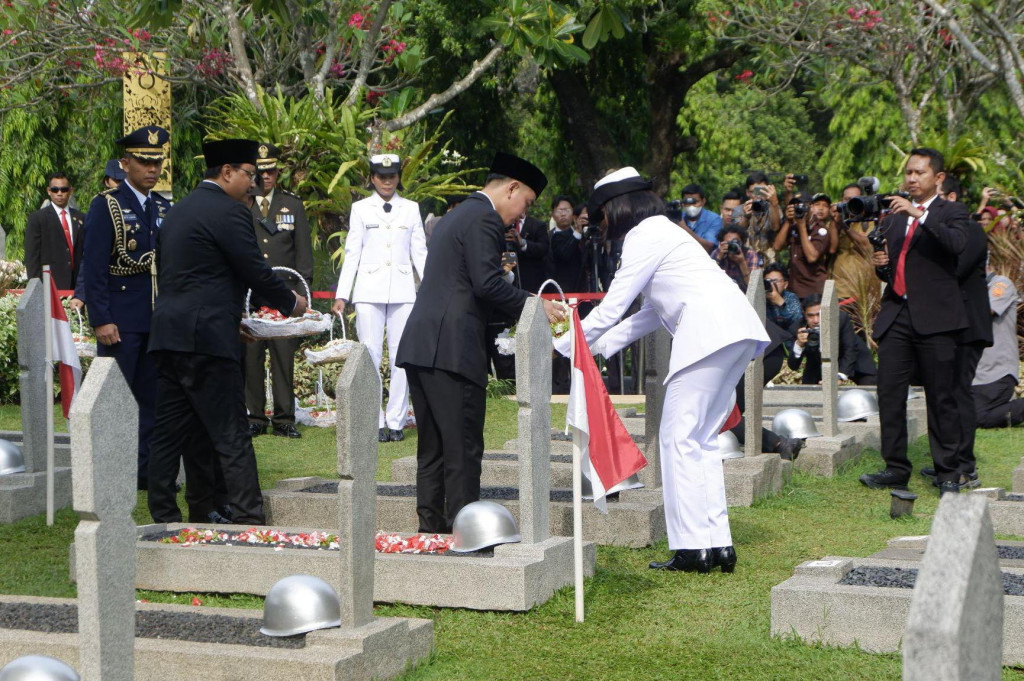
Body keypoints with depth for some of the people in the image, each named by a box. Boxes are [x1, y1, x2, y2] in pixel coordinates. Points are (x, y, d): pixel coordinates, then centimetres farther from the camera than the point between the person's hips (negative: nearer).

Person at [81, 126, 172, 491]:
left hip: (159, 320, 6)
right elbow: (93, 268, -9)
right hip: (121, 321, -6)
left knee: (154, 397, 7)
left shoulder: (165, 208, 13)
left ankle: (148, 470, 14)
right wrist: (101, 321, -15)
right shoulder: (105, 206, -5)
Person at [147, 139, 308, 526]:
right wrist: (291, 303, 8)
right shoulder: (228, 211, -9)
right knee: (231, 435, -6)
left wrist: (232, 319, 25)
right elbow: (256, 272, -10)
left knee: (170, 432, 10)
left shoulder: (180, 210, 20)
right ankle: (249, 519, -5)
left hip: (169, 334, 9)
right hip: (205, 337, -9)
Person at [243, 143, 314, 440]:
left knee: (284, 357, -1)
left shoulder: (293, 204, 13)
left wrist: (302, 290, 2)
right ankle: (254, 418, 5)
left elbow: (304, 251, 12)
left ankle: (284, 419, 4)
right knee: (250, 357, -2)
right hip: (247, 295, -1)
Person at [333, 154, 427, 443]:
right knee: (370, 356, -5)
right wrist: (342, 295, 1)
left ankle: (396, 421, 5)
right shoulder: (360, 208, 8)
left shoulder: (411, 209, 12)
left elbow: (420, 253, 12)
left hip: (402, 292, 1)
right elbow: (352, 253, 7)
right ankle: (375, 422, 1)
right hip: (369, 291, -1)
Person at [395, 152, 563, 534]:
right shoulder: (483, 218, -7)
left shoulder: (456, 216, 26)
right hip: (451, 349, -10)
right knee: (463, 450, -5)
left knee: (432, 448, 12)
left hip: (419, 345, 10)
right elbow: (487, 284, -17)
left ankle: (431, 530, 15)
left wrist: (524, 310, 24)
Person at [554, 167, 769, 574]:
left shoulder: (644, 238, -2)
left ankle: (692, 548, -9)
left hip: (708, 330, -10)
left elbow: (611, 308, -5)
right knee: (702, 439, 11)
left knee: (679, 437, -7)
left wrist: (562, 346, 6)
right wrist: (601, 345, 28)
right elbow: (653, 312, 30)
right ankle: (718, 544, 8)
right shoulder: (662, 231, 28)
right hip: (734, 329, 10)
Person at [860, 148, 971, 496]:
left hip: (934, 318, -5)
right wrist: (881, 265, 2)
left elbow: (957, 244, -20)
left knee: (941, 398, -2)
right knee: (889, 393, 2)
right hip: (895, 315, 5)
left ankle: (948, 473, 5)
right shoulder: (893, 216, 19)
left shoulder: (951, 213, 3)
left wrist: (918, 214, -24)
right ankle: (896, 468, 10)